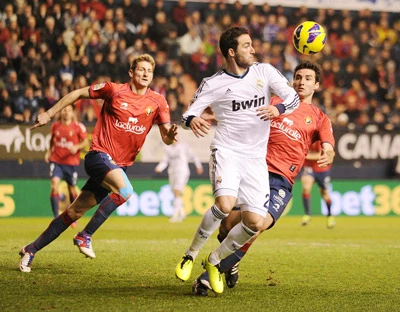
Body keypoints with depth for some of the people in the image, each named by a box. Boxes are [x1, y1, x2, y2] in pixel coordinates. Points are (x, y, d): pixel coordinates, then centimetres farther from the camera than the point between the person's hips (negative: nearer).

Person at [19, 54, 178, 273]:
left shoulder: (157, 102, 3)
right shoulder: (114, 90, -5)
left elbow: (166, 138, 1)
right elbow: (78, 94, 6)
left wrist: (170, 135, -23)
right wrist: (49, 114, 6)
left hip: (120, 165, 4)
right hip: (99, 155, -4)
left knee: (76, 211, 6)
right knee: (125, 190, -32)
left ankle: (31, 249, 18)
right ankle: (84, 236, -18)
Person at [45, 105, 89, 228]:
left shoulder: (78, 127, -4)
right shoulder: (55, 126, 5)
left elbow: (86, 142, -1)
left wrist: (77, 147, -18)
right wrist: (49, 151, 9)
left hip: (71, 162, -1)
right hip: (56, 160, 1)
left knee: (72, 189, 8)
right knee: (55, 184, -19)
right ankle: (56, 217, -20)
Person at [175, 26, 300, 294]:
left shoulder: (264, 71, 7)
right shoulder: (213, 84, 0)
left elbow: (293, 97, 2)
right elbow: (188, 114, 0)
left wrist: (278, 109, -21)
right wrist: (193, 121, -25)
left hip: (256, 159, 3)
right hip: (227, 151, -3)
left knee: (255, 223, -7)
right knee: (225, 204, -30)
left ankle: (214, 261, 17)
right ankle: (191, 254, -7)